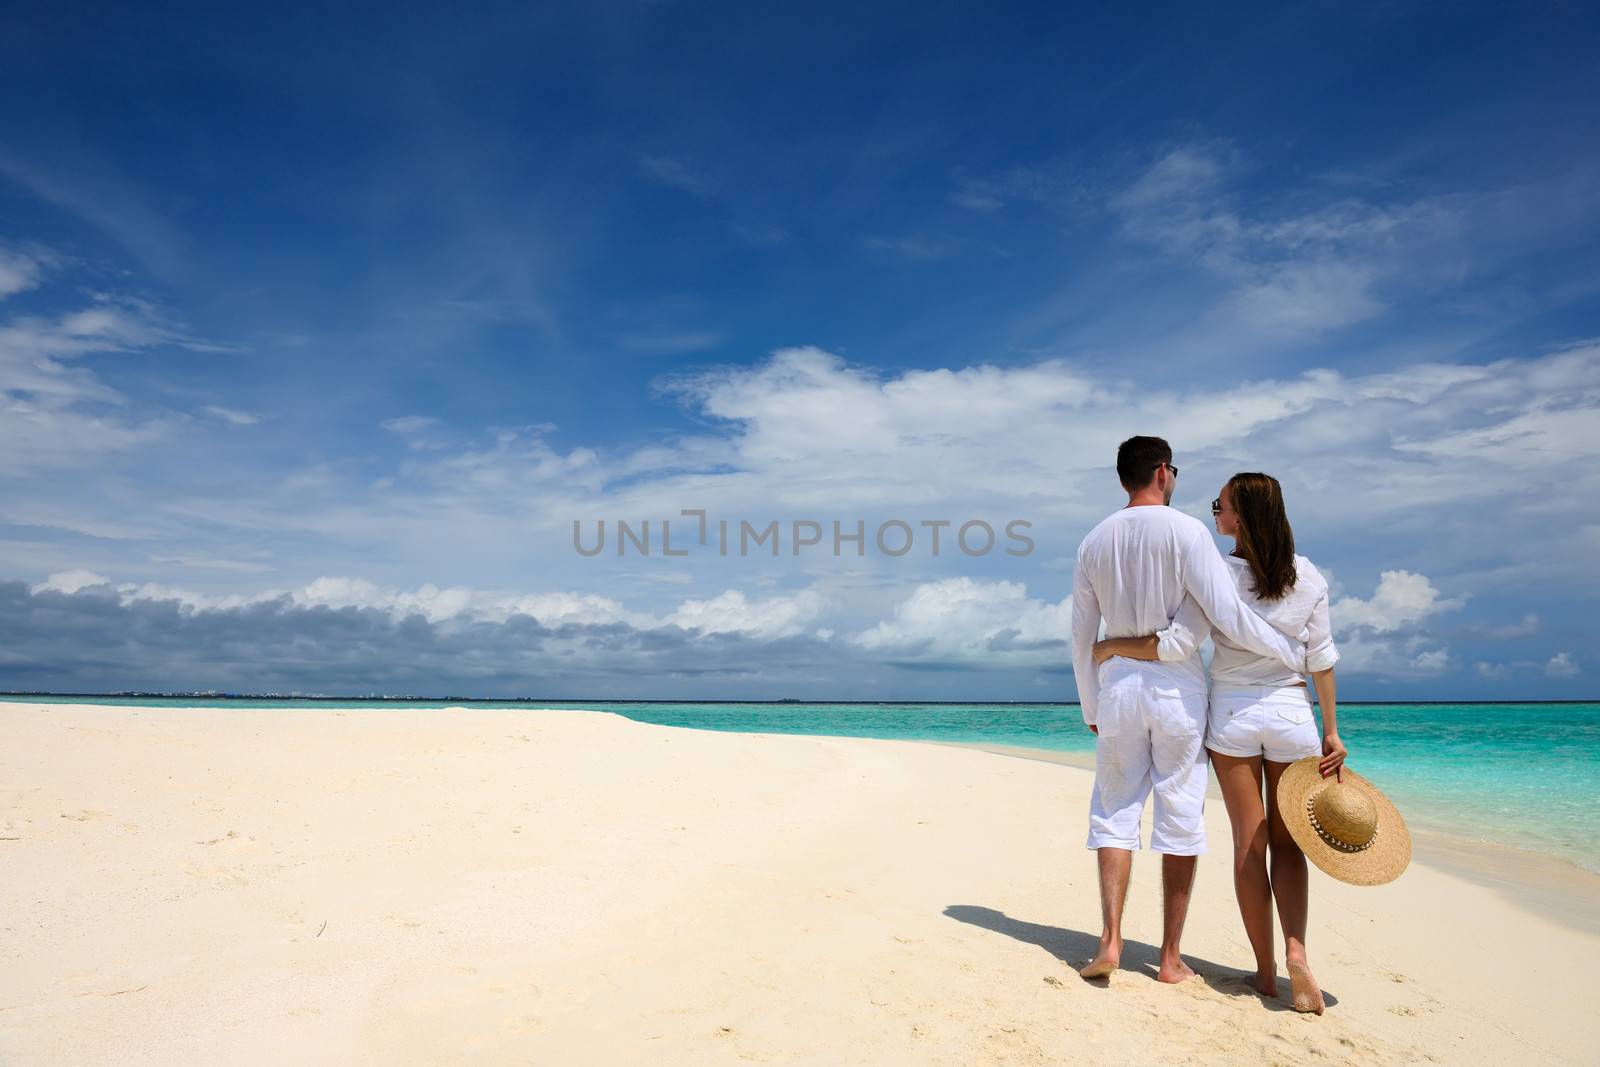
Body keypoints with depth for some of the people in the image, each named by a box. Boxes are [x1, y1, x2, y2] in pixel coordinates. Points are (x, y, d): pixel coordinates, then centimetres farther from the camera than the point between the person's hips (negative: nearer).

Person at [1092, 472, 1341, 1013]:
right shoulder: (1308, 576, -2)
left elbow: (1175, 645, -19)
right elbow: (1321, 658, 1)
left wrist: (1110, 646, -5)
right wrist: (1331, 730, 7)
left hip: (1231, 712, -2)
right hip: (1291, 713, 2)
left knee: (1249, 843, 7)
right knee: (1286, 843, 12)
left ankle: (1266, 969, 13)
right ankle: (1296, 949, -8)